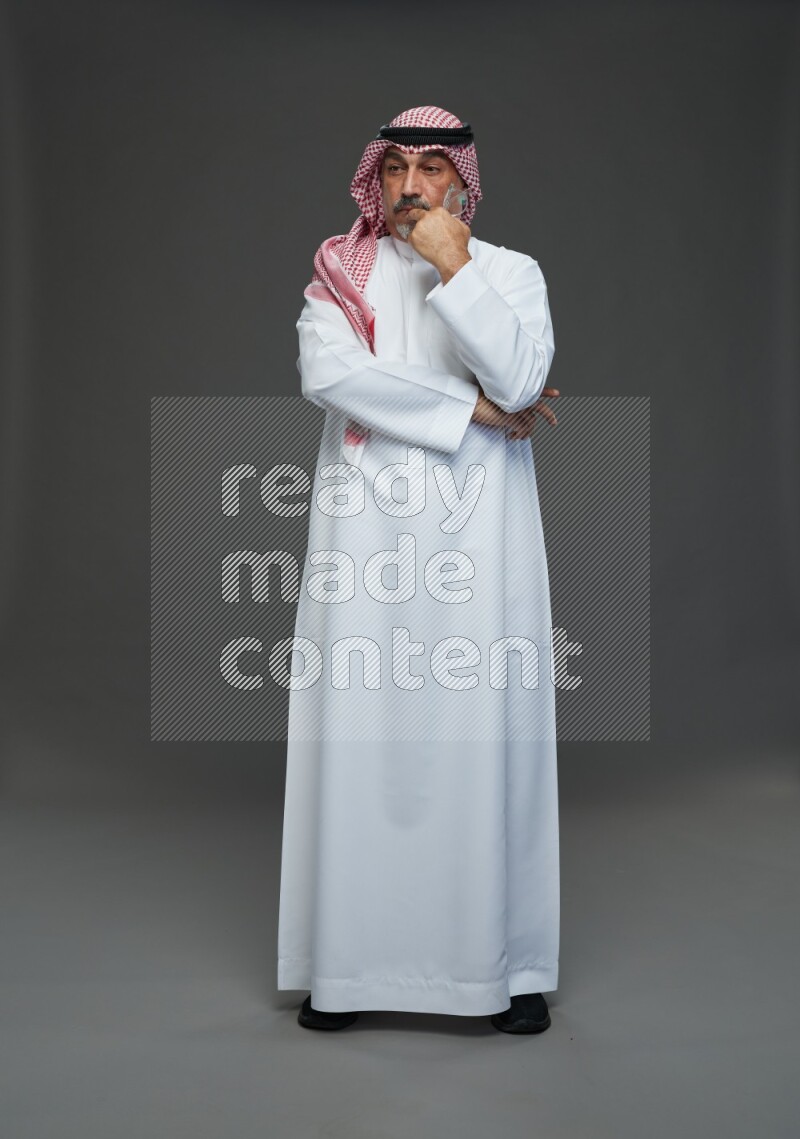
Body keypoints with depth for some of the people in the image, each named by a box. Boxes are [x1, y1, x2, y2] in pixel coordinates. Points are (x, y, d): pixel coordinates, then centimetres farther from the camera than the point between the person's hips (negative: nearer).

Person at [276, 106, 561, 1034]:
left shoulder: (511, 271, 9)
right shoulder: (340, 271, 10)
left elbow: (521, 378, -9)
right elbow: (326, 373, -10)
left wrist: (453, 268, -9)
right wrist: (471, 408, -9)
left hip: (478, 538, 0)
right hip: (365, 537, 1)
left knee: (484, 735, -1)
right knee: (361, 735, 0)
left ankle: (510, 964, 11)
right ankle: (348, 965, 11)